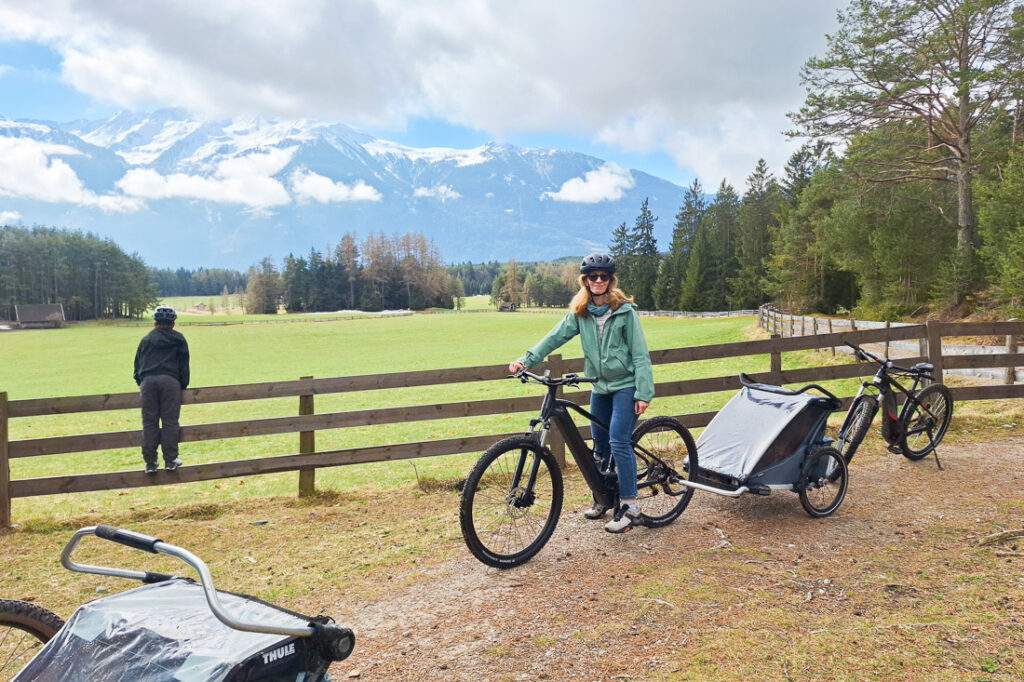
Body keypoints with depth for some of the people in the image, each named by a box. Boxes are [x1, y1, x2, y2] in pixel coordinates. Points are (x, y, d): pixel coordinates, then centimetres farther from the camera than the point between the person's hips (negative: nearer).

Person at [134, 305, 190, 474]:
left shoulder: (146, 340, 19)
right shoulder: (179, 340, 14)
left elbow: (137, 364, 19)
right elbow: (184, 365, 13)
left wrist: (140, 383, 26)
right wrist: (183, 386, 18)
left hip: (148, 381, 2)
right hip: (170, 381, -1)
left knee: (149, 422, 3)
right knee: (170, 422, 0)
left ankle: (150, 462, 3)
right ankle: (170, 461, 2)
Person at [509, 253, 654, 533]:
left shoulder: (625, 310, -8)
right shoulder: (580, 312, 5)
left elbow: (640, 354, -9)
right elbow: (556, 336, -3)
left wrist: (643, 393, -15)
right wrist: (527, 359, -15)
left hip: (625, 384, -5)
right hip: (600, 385, 5)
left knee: (619, 441, -13)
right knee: (600, 445, 12)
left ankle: (629, 507, -5)